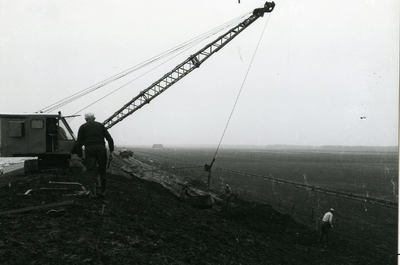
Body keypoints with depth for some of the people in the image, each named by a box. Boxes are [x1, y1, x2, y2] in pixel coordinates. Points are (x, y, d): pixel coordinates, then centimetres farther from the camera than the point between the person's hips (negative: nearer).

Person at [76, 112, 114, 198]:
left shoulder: (83, 127, 13)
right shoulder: (100, 125, 17)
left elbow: (79, 143, 6)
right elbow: (109, 139, 8)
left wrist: (80, 155, 13)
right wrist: (111, 151, 8)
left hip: (89, 149, -1)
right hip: (101, 148, 2)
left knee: (91, 171, -1)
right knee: (102, 171, 12)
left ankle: (92, 192, -15)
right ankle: (102, 191, 15)